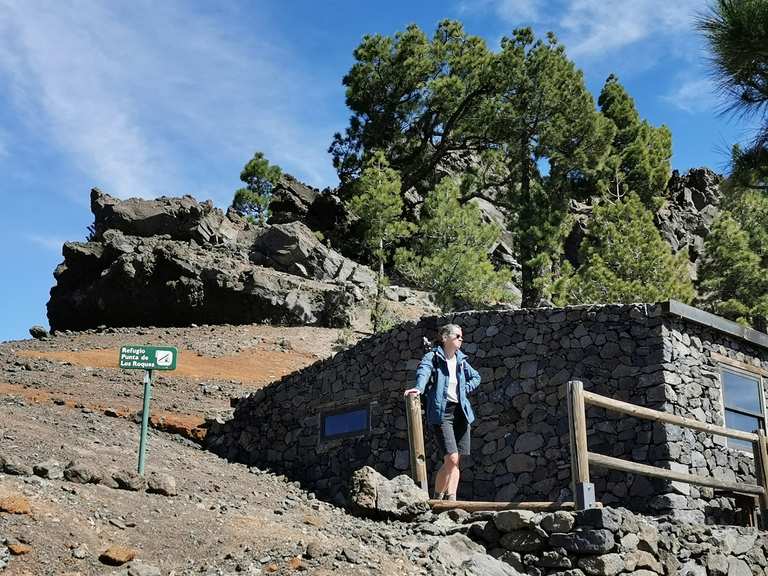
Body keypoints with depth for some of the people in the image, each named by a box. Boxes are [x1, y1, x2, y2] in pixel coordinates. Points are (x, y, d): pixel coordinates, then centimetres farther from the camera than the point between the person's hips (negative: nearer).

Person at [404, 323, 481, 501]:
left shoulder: (461, 360, 14)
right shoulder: (432, 357, -4)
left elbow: (476, 377, 30)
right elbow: (423, 371, -26)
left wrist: (465, 389, 12)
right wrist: (419, 388, -46)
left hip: (461, 411, 6)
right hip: (441, 412, -6)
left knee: (456, 461, 4)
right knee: (451, 458, -15)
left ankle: (451, 499, 9)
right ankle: (437, 498, 0)